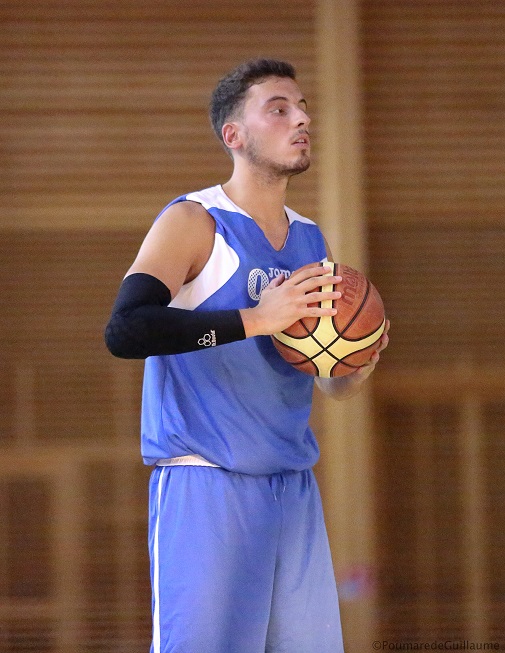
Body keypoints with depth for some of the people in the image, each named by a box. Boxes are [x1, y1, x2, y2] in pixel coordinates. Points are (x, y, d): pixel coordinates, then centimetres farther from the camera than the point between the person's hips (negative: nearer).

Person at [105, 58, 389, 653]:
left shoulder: (311, 242, 15)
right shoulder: (193, 222, -6)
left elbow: (335, 384, 23)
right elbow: (124, 330, -22)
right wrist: (255, 319, -25)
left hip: (293, 488, 7)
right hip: (206, 487, -7)